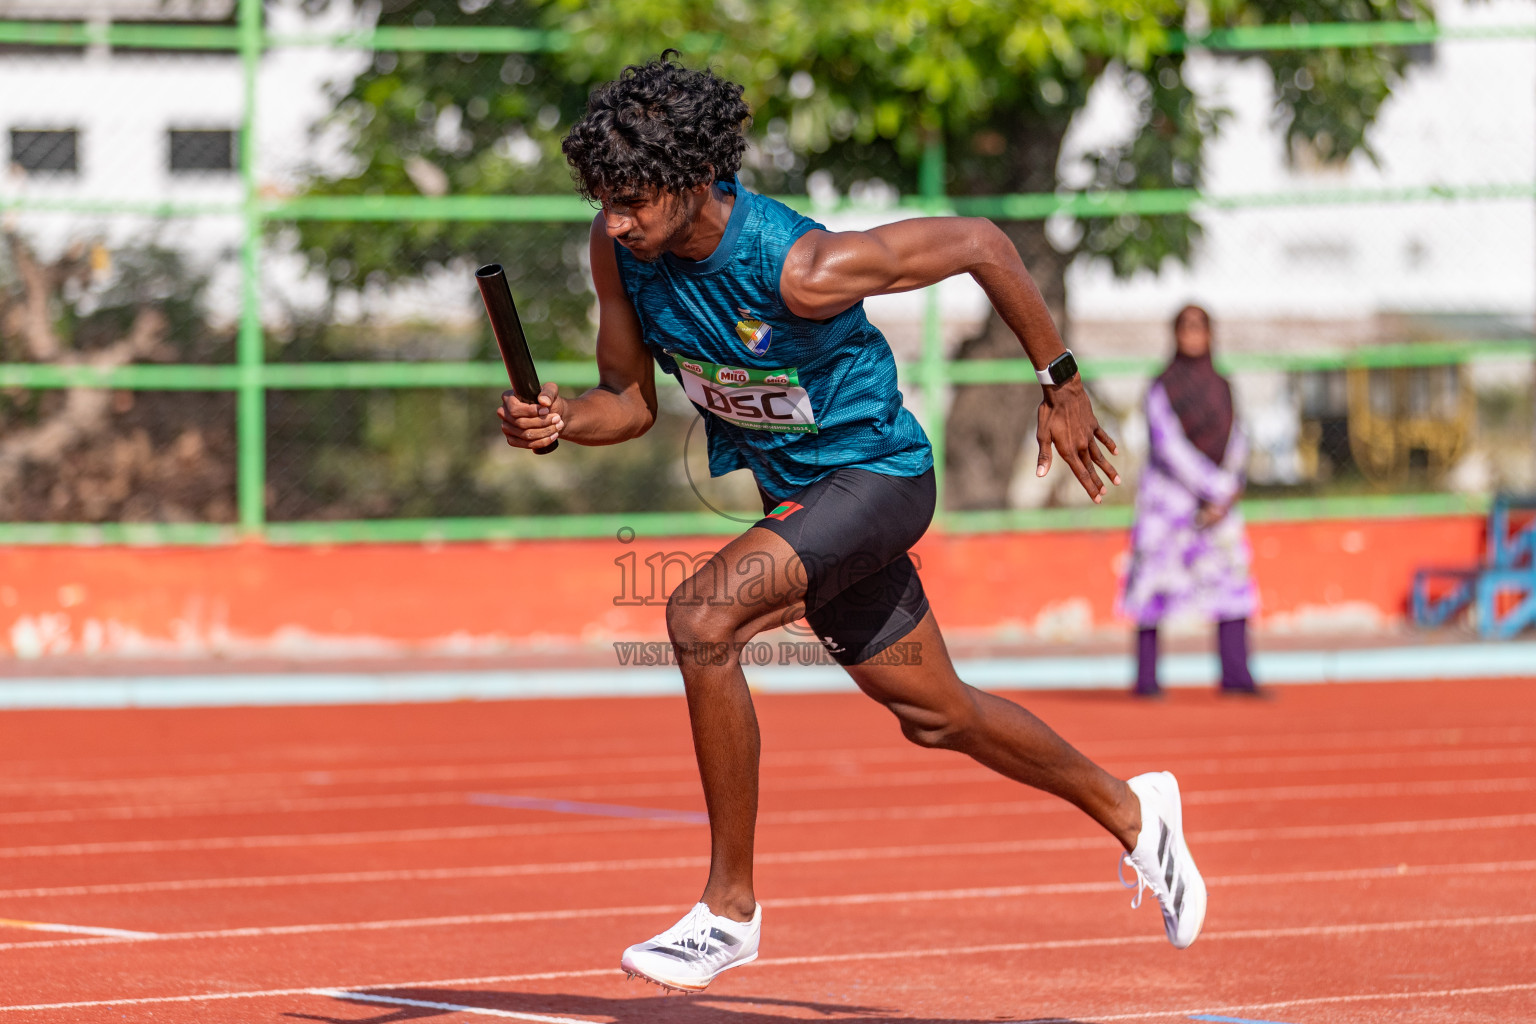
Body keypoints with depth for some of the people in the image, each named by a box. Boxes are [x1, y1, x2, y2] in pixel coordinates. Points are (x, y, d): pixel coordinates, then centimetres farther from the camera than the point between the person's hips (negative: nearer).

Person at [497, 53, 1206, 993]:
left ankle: (730, 908, -18)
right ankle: (1128, 811, 47)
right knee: (935, 716, 21)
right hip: (796, 490, 8)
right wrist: (561, 422, -23)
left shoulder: (801, 268, -32)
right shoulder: (621, 246, -14)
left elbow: (981, 243, -21)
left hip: (874, 471, -8)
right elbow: (633, 398, 0)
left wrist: (1061, 386, -11)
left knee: (702, 617, -29)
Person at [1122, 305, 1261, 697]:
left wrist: (1226, 495, -8)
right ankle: (1145, 677, 4)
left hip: (1214, 499, 5)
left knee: (1233, 583, -6)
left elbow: (1235, 443, 6)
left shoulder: (1221, 386, 9)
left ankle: (1235, 675, -7)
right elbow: (1169, 447, -15)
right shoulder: (1161, 388, -7)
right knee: (1157, 585, -3)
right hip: (1168, 495, -5)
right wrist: (1215, 489, -17)